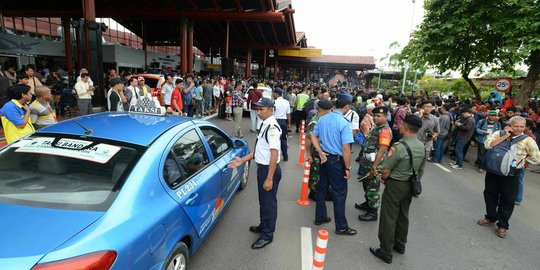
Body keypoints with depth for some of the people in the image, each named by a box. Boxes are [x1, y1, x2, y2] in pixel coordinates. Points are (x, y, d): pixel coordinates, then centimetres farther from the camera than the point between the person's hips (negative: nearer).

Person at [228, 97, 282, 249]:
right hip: (262, 167, 9)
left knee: (269, 202, 7)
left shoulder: (272, 127, -22)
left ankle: (267, 235, 24)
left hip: (269, 169, -9)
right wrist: (242, 160, 11)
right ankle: (264, 226, 44)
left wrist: (269, 178, -26)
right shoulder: (264, 124, 7)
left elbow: (274, 153, -26)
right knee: (263, 200, 24)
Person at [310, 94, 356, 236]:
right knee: (340, 193, 5)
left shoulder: (322, 119, 2)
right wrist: (347, 168, -12)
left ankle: (320, 217, 34)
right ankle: (341, 227, 17)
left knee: (322, 188, 19)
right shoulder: (344, 123, -19)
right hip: (336, 160, -7)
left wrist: (321, 152, 3)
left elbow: (313, 136, 8)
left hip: (324, 158, 7)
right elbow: (346, 148, -20)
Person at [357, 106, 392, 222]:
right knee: (366, 185, 23)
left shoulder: (385, 130, -19)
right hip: (367, 163, 10)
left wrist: (374, 167, -28)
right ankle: (367, 204, 41)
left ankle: (373, 213, 13)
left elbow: (381, 150, -26)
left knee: (373, 189, 1)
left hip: (374, 165, -10)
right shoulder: (377, 128, 13)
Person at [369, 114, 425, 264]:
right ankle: (400, 245, 39)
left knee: (388, 218, 5)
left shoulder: (399, 146, -26)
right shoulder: (422, 146, -1)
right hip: (410, 185, 8)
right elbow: (417, 168, 9)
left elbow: (385, 171, -22)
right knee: (403, 215, 22)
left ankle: (386, 252, 17)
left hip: (395, 185, -7)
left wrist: (383, 179, -1)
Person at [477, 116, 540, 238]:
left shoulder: (527, 140, -6)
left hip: (511, 174, -2)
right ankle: (490, 217, 35)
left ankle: (503, 225, 23)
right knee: (490, 194, 14)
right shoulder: (499, 134, -1)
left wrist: (521, 157, -4)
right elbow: (488, 145, -18)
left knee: (507, 199, 7)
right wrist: (505, 136, -17)